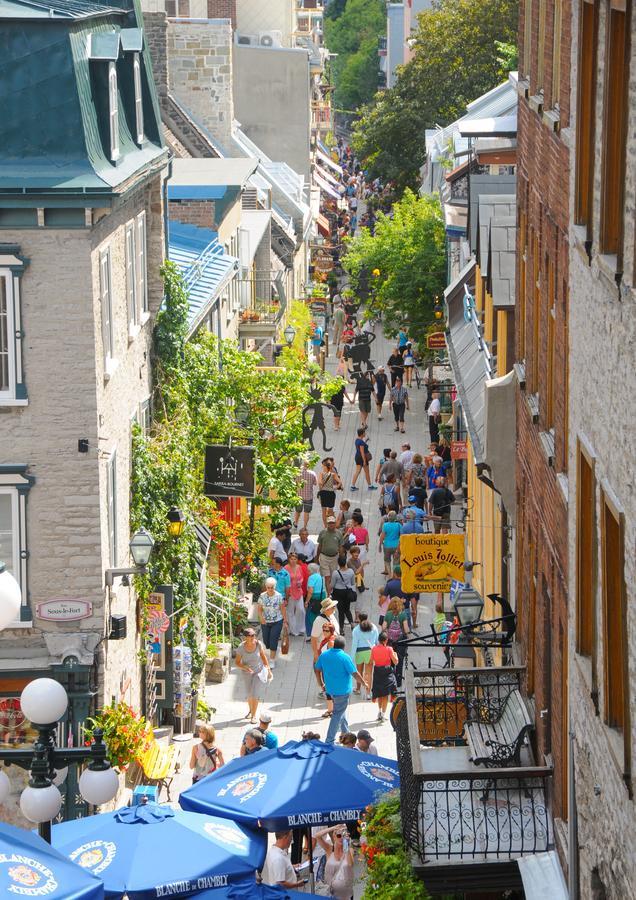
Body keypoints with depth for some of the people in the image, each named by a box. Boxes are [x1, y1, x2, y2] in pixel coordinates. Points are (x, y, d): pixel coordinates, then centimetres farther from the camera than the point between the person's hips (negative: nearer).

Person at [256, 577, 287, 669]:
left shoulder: (279, 596, -9)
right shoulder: (262, 596, -6)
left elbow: (283, 609, -2)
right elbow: (259, 609, -1)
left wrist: (285, 620, 1)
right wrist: (261, 618, -18)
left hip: (277, 622, -2)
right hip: (265, 622, 2)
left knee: (273, 641, -7)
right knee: (266, 642, 9)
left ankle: (272, 660, 2)